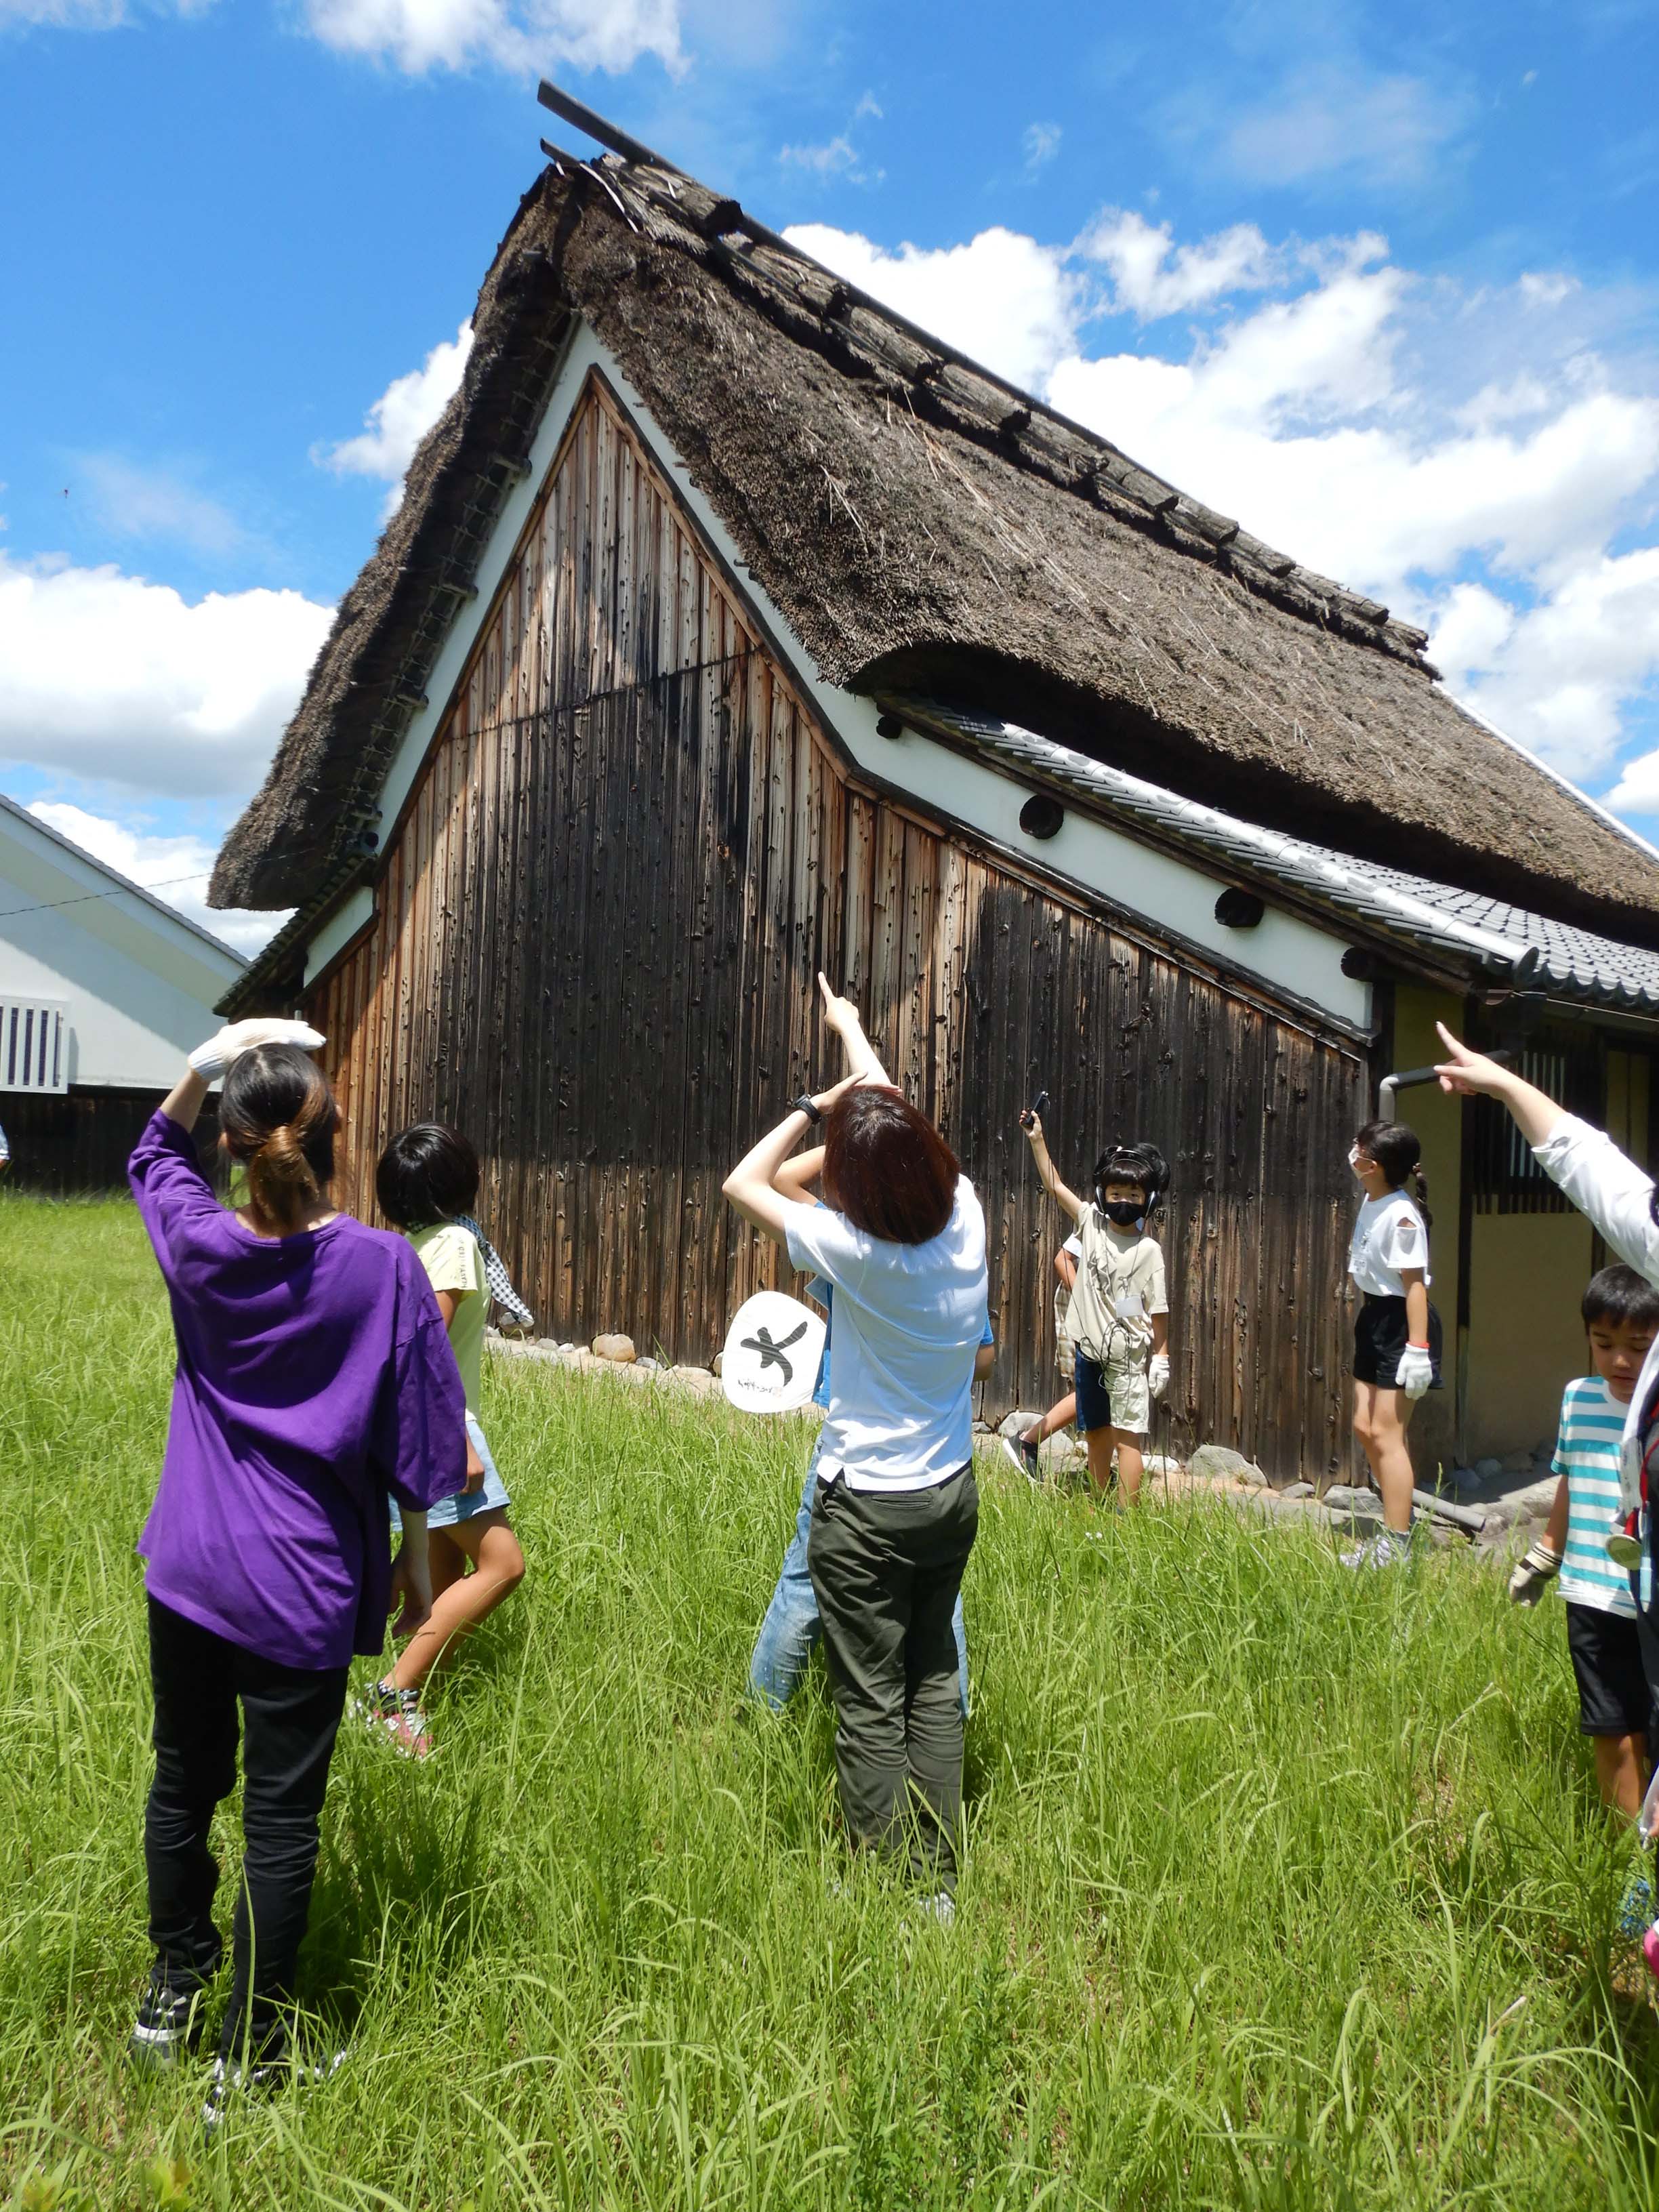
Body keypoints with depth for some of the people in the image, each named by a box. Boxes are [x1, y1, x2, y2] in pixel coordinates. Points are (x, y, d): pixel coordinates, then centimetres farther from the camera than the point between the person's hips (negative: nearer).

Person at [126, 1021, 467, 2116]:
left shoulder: (199, 1246, -8)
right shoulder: (382, 1265, -16)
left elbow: (156, 1156, 16)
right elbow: (416, 1434, -9)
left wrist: (203, 1067, 1)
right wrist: (416, 1550, 5)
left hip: (186, 1569, 4)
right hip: (301, 1586, -3)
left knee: (185, 1783, 21)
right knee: (282, 1817, 9)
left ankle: (174, 1995, 41)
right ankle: (253, 2056, 22)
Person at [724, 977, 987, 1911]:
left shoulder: (858, 1249, -22)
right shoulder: (965, 1215, -9)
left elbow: (744, 1182, -8)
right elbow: (894, 1118, 9)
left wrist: (816, 1106, -3)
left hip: (868, 1508, -6)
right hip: (954, 1494, 6)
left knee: (871, 1707, 8)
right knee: (935, 1684, 17)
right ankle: (939, 1885, 26)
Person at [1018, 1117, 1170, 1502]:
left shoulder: (1149, 1250, -11)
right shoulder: (1092, 1222, 0)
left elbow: (1158, 1309, -8)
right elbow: (1054, 1185, 5)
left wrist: (1161, 1357, -7)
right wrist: (1037, 1140, 0)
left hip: (1126, 1355, -5)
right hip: (1088, 1349, 5)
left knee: (1127, 1434, -5)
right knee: (1095, 1431, 17)